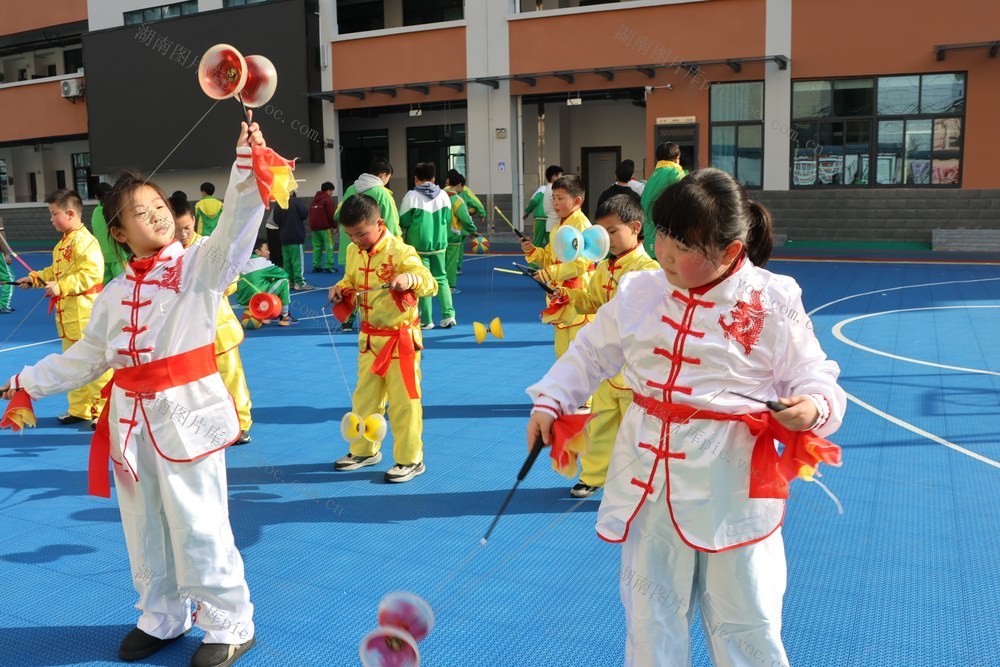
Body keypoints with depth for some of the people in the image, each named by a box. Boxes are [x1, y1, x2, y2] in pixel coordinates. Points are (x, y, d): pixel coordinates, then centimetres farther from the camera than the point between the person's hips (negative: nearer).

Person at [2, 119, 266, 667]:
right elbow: (87, 354, 19)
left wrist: (247, 164, -35)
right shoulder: (115, 292, 10)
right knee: (144, 526, 18)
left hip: (186, 411, -6)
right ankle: (161, 618, 39)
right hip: (130, 416, 6)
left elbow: (235, 227, -22)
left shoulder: (200, 265, -5)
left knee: (198, 526, -2)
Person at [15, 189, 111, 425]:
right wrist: (34, 278, 11)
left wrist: (61, 287, -24)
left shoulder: (84, 241, -17)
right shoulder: (63, 243, 14)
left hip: (85, 313, -11)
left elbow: (92, 272, -26)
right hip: (67, 312, 11)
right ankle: (80, 409, 30)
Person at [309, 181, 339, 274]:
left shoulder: (314, 200, 18)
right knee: (329, 246, -5)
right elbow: (332, 214, -13)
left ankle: (316, 266, 10)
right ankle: (329, 266, -10)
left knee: (317, 246, 11)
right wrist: (334, 226, -8)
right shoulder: (328, 200, -7)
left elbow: (311, 214, 20)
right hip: (325, 227, -8)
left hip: (314, 227, 8)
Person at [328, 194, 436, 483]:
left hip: (400, 338, -7)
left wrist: (410, 279, -40)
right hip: (369, 338, 7)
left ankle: (410, 460, 13)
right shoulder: (353, 253, 4)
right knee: (364, 396, 18)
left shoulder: (400, 252, -16)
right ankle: (365, 450, 35)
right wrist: (340, 289, -2)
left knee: (403, 400, 0)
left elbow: (430, 283, -20)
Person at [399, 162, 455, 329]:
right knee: (441, 278, 14)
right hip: (439, 244, 3)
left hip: (418, 245, -3)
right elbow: (448, 220, 7)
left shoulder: (411, 196, -10)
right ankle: (449, 314, 5)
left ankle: (426, 320, 5)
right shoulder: (443, 195, 2)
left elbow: (403, 222, -6)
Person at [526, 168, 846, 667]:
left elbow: (815, 379, -3)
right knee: (650, 618, 17)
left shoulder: (773, 302, -8)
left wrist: (812, 408, -25)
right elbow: (590, 353, 13)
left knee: (746, 623, 10)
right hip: (649, 474, 4)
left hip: (731, 482, -3)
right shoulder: (639, 292, 2)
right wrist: (550, 401, 3)